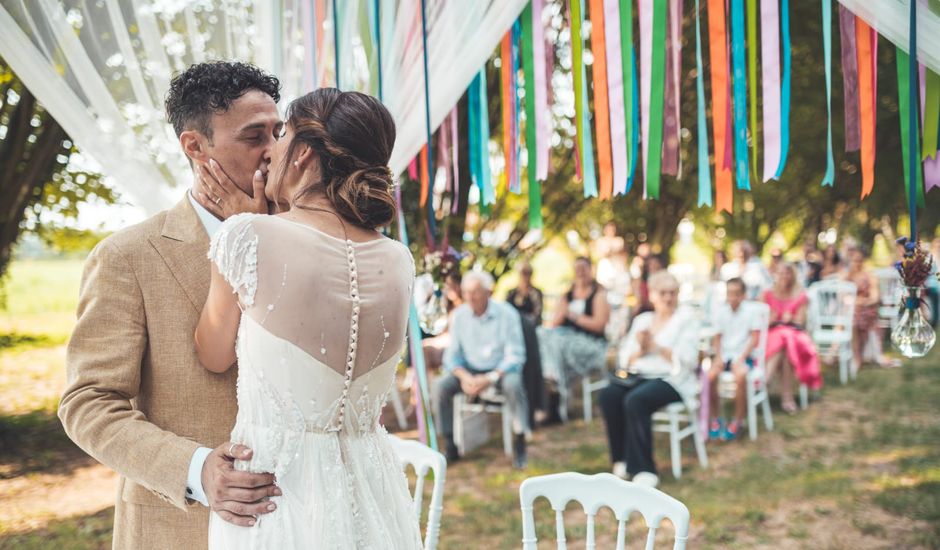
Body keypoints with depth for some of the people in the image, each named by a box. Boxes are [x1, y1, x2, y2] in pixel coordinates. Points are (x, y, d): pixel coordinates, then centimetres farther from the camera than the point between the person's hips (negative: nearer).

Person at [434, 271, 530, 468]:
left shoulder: (507, 314, -13)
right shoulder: (459, 315, -3)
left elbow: (515, 356, -14)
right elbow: (452, 354, 0)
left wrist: (490, 379, -27)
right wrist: (464, 376, -21)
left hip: (501, 370, -3)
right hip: (469, 370, 3)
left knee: (513, 384, -36)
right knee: (441, 385, -23)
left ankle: (519, 444, -21)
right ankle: (449, 446, -11)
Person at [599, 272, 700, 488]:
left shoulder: (686, 318, 6)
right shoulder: (642, 319, 20)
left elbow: (688, 360, -7)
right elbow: (625, 358, 13)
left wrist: (656, 347, -15)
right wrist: (640, 351, -8)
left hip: (671, 379, -5)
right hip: (638, 376, 5)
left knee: (636, 400, -34)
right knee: (608, 395, -25)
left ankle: (642, 468, -27)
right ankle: (621, 460, -16)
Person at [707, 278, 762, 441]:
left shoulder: (750, 311, -5)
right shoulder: (720, 310, 3)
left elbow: (755, 339, -5)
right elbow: (717, 337, 9)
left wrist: (741, 359, -14)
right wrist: (718, 356, -7)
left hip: (743, 355, -3)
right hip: (724, 354, 3)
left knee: (740, 376, -35)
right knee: (710, 375, -25)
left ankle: (738, 421, -16)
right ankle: (715, 418, -6)